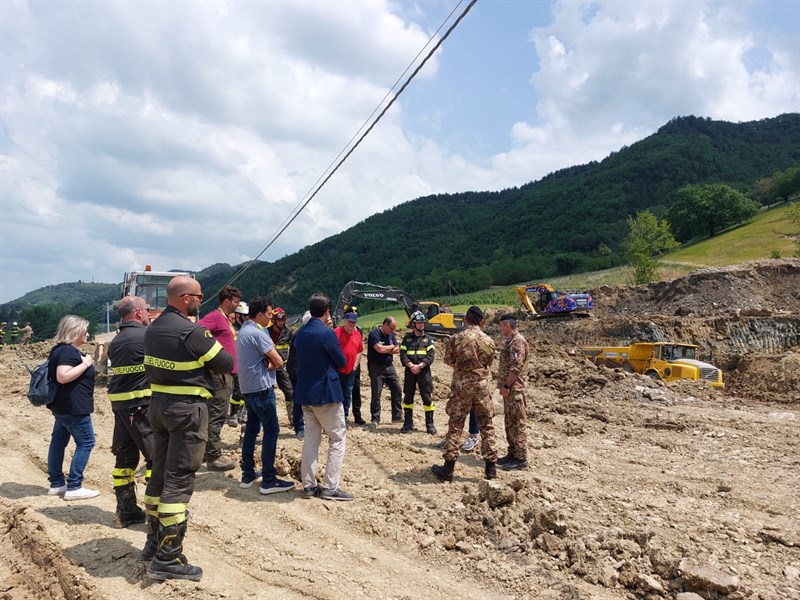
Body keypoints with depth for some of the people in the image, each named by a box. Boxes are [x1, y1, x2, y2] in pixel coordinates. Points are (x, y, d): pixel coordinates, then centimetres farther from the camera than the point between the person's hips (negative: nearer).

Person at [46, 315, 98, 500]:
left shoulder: (62, 350, 14)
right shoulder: (68, 351, -19)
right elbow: (62, 377, -30)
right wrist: (85, 364, -23)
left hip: (62, 407, 11)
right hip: (73, 407, -11)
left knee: (58, 442, 14)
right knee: (86, 442, -5)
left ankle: (56, 484, 22)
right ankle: (74, 488, -3)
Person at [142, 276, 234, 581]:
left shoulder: (153, 328, 8)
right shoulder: (192, 332, -18)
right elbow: (227, 364, -12)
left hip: (158, 403, 9)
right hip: (187, 409, -9)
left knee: (160, 473, 17)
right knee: (179, 481, -4)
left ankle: (154, 542, 29)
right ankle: (168, 558, 1)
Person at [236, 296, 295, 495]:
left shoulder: (244, 330, 13)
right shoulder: (257, 333, -18)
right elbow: (278, 361, -17)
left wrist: (269, 364, -8)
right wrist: (272, 364, 2)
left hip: (248, 387, 10)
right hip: (261, 387, -10)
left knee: (251, 428, 14)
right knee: (271, 429, -6)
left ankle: (248, 475, 20)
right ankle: (268, 480, -5)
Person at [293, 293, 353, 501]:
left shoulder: (300, 333, 5)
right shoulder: (327, 333, -18)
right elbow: (341, 362, -9)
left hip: (305, 393, 7)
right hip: (326, 393, -7)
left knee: (311, 438, 13)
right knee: (337, 438, 4)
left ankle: (309, 485, 15)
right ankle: (330, 487, 3)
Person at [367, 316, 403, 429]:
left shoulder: (391, 334, 11)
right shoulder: (374, 334, -12)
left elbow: (397, 350, 6)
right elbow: (379, 349, -24)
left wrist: (386, 350, -11)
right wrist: (391, 347, -6)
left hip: (389, 366, 7)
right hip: (376, 367, -7)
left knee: (397, 390, 4)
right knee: (376, 394, -2)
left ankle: (397, 416, 15)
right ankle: (375, 420, 5)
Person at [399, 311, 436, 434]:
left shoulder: (428, 339, 5)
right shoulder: (407, 338, 9)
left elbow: (431, 356, -5)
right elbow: (403, 354, 0)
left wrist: (419, 366, -16)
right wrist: (411, 365, -15)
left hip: (424, 371, -1)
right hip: (409, 371, 1)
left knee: (427, 397, -1)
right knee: (408, 397, 7)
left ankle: (429, 424, 8)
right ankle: (408, 423, 19)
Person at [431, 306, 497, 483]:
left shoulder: (455, 339, -9)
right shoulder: (489, 341, -1)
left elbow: (448, 361, 5)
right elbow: (488, 365, 10)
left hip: (461, 386, -2)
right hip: (482, 387, 2)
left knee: (455, 427, 4)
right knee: (486, 426, 10)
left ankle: (448, 469, 9)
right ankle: (491, 467, 15)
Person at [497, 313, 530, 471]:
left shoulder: (517, 342, -16)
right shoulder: (510, 341, 16)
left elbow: (516, 367, -22)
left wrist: (506, 386, -20)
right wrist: (503, 385, 17)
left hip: (514, 389, -10)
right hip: (509, 388, 10)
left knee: (518, 424, -5)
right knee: (510, 422, 15)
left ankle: (521, 459, 1)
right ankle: (512, 454, 24)